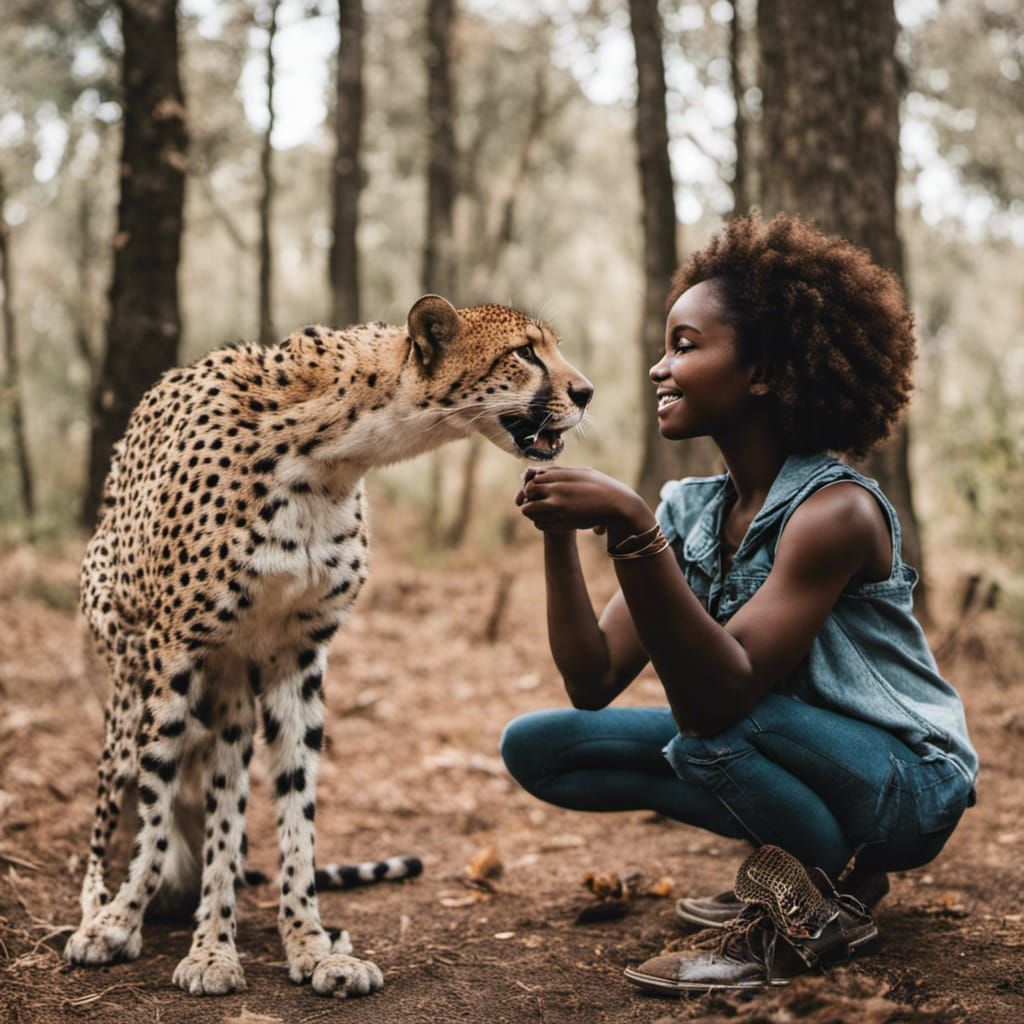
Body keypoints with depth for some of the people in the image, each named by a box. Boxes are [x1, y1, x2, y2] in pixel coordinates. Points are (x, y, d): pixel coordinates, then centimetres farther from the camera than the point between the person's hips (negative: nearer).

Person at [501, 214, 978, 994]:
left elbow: (722, 694, -35)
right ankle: (795, 860, 4)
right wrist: (561, 537, -19)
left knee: (705, 727, -35)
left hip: (906, 784, -7)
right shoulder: (690, 511, -2)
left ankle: (828, 894, -7)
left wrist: (630, 528, -42)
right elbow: (594, 684, -8)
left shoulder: (835, 509, -24)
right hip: (781, 751, 8)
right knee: (536, 747, -2)